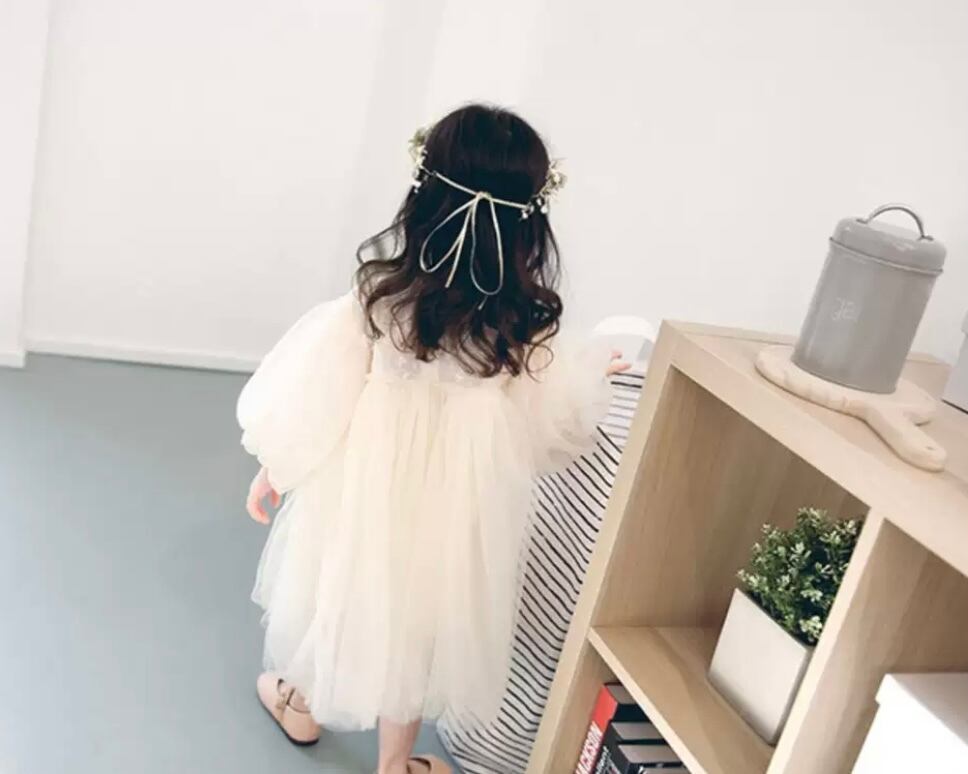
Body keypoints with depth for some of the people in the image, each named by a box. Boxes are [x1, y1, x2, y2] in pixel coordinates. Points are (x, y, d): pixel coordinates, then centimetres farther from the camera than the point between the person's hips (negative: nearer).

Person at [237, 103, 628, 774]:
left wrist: (276, 464, 2)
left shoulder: (378, 295, -22)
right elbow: (549, 423, -6)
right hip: (458, 497, 0)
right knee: (421, 613, 20)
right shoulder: (528, 326, -20)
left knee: (341, 588, 25)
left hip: (368, 477, 0)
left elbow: (319, 391, -13)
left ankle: (303, 706, 50)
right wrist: (591, 374, 14)